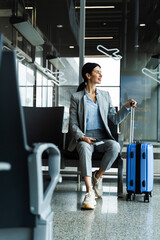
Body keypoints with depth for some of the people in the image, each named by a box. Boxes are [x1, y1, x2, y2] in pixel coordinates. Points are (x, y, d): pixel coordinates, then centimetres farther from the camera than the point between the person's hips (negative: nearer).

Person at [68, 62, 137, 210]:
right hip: (84, 137, -2)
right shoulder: (76, 97, 7)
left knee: (115, 146, -32)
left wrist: (127, 107, -1)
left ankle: (97, 176, -9)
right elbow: (73, 124, 2)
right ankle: (90, 193, -41)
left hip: (102, 137, 3)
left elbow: (115, 119, 14)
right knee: (85, 148, -38)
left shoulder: (105, 95, 17)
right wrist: (82, 137, -16)